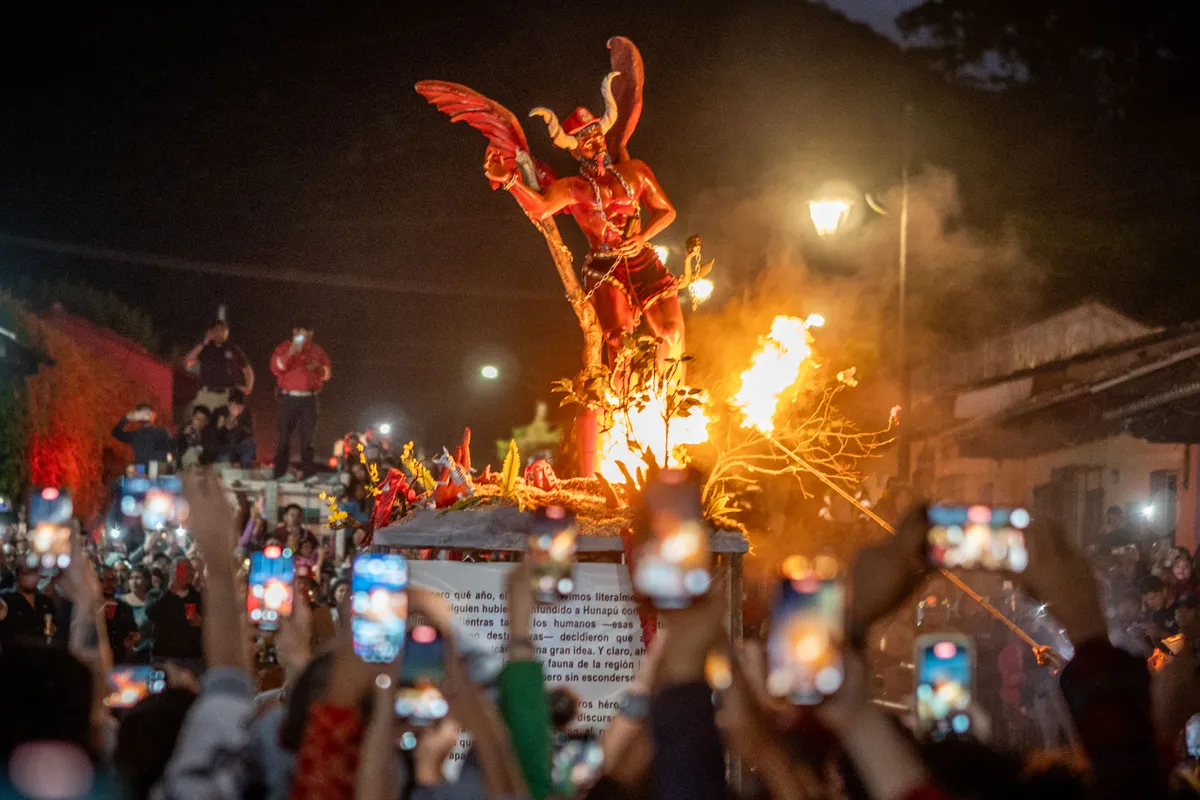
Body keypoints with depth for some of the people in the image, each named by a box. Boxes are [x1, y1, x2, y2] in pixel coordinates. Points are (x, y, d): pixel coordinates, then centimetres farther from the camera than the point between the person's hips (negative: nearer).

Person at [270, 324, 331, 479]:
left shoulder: (317, 350, 12)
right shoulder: (284, 349, 4)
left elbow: (327, 372, 12)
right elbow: (276, 368, -10)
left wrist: (317, 368, -10)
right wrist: (290, 353, -22)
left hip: (309, 398, 2)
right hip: (289, 398, -2)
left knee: (308, 438, 3)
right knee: (284, 438, -3)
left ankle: (308, 474, 5)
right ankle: (280, 475, -1)